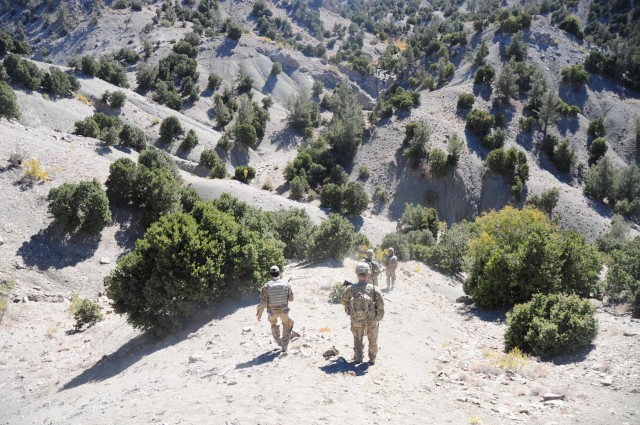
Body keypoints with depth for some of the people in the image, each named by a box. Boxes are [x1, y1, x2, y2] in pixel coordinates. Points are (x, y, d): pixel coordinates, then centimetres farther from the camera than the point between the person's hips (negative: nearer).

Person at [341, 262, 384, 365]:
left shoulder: (350, 289, -18)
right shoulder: (373, 289, -23)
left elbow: (344, 301, -2)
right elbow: (381, 304, -17)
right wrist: (379, 316, 1)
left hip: (356, 320, 1)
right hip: (371, 320, 0)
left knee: (357, 340, 26)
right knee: (372, 340, 24)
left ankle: (358, 357, 28)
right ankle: (372, 359, 34)